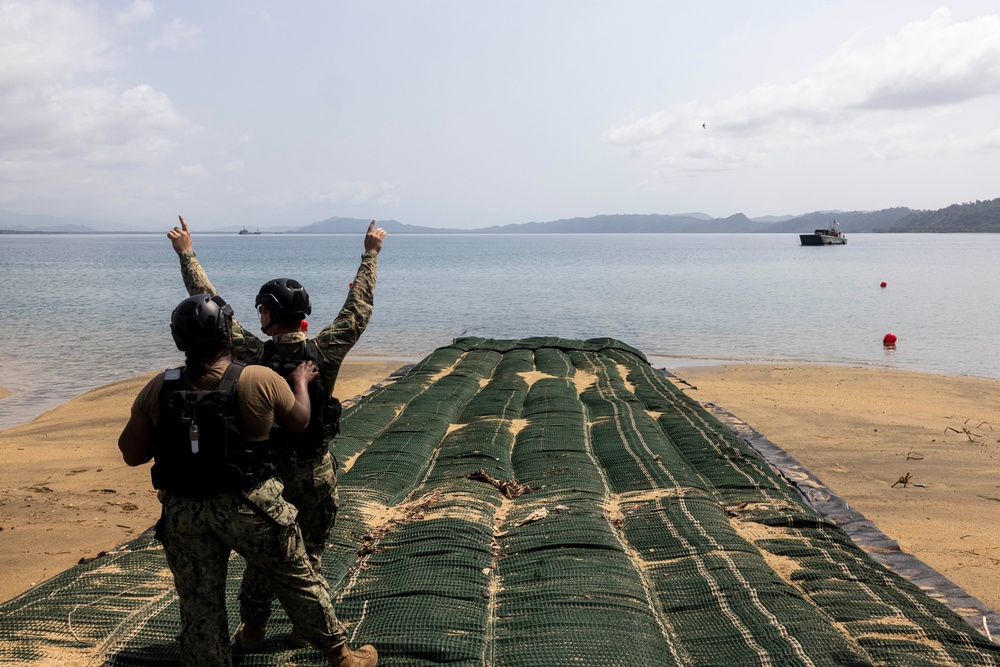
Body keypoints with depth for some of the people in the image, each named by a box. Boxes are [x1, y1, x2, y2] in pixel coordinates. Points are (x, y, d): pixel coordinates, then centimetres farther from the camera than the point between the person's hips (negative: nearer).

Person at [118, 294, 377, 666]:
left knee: (198, 605, 13)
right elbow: (299, 421, 4)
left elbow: (131, 454, 2)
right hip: (248, 509, -2)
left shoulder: (157, 390, -4)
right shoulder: (260, 381, -13)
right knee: (299, 582, 16)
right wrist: (301, 381, 22)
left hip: (182, 511, 3)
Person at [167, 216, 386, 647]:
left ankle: (253, 629, 28)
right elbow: (358, 308, -2)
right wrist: (371, 254, 9)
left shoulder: (253, 356, -17)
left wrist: (186, 254, 1)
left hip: (266, 472, 0)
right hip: (315, 474, 1)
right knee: (309, 554, 15)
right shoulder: (323, 354, -14)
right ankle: (304, 627, 24)